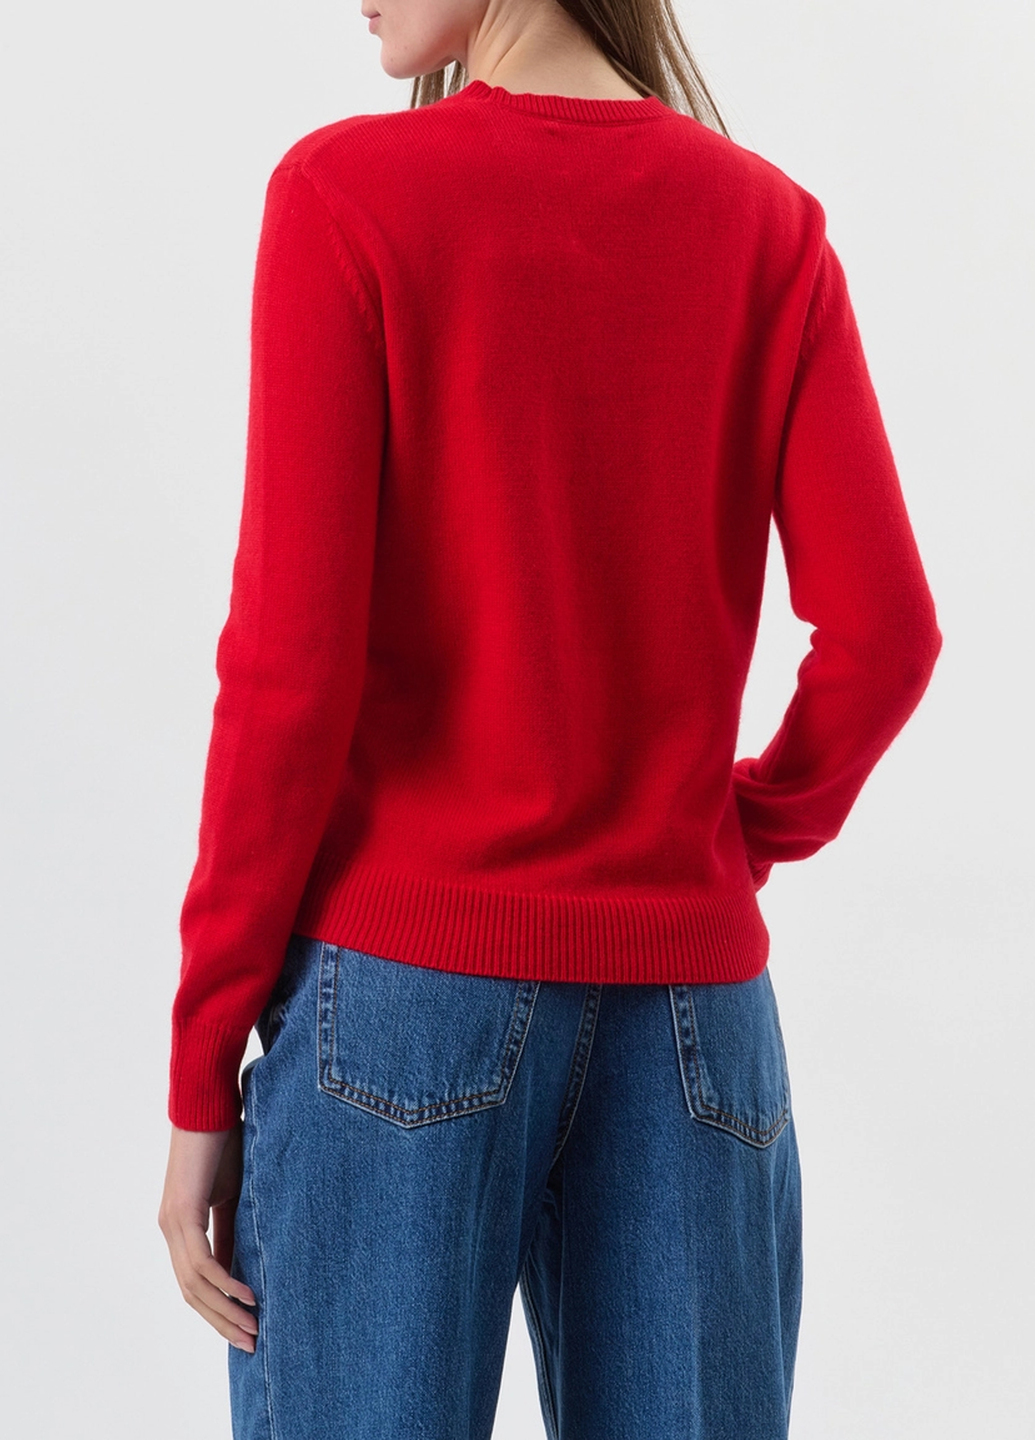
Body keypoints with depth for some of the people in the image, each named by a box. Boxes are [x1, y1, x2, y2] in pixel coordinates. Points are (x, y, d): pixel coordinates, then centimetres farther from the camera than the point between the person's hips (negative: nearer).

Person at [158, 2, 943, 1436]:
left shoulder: (345, 193, -6)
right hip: (693, 983, 4)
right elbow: (885, 632, -1)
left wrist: (201, 1072, -4)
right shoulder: (770, 221, 5)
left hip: (407, 981, -3)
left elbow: (293, 660, -10)